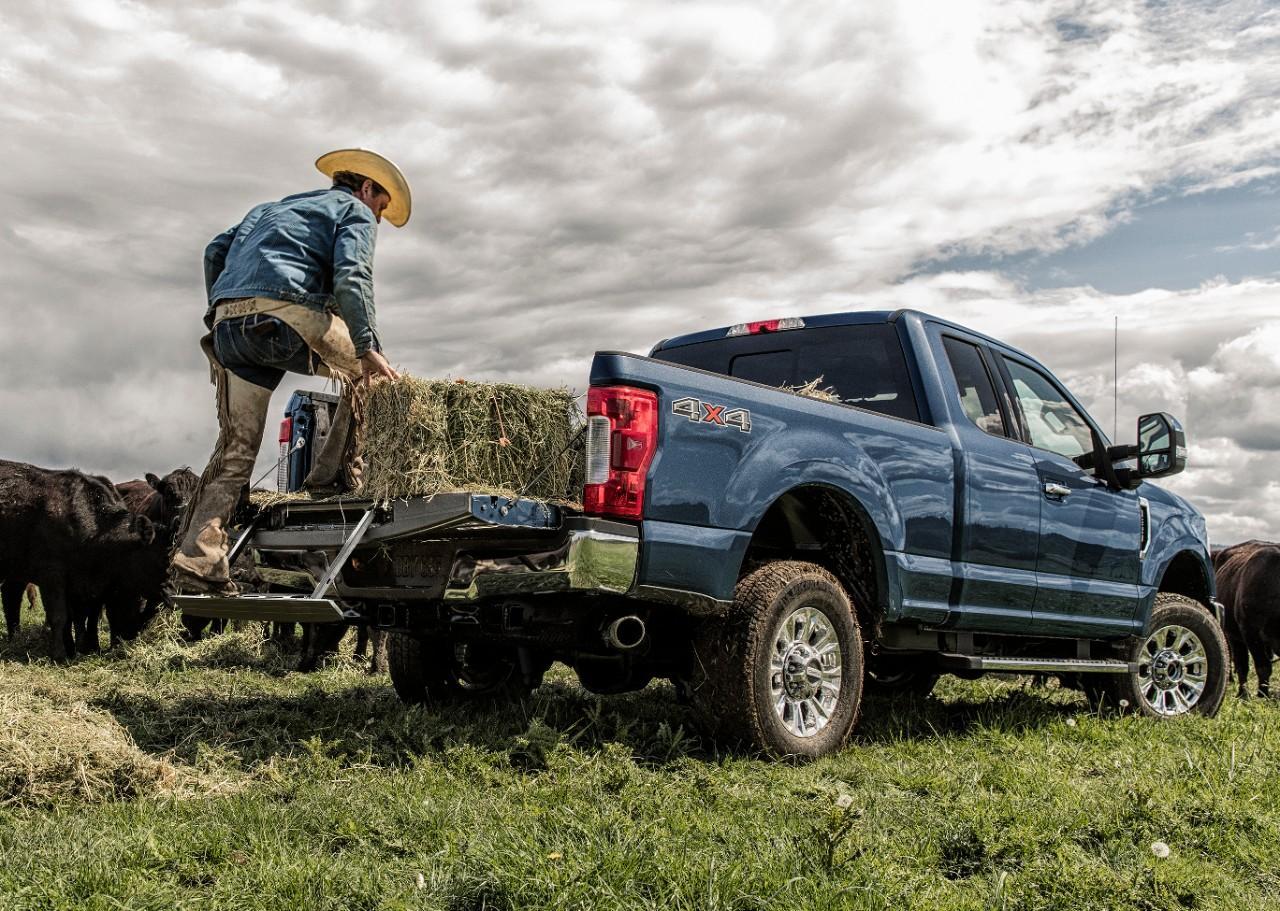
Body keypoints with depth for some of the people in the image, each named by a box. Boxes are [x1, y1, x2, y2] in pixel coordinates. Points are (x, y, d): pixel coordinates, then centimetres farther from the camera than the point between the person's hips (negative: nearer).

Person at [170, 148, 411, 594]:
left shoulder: (270, 208, 37)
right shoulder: (354, 210, 16)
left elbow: (217, 251, 25)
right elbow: (351, 276, -3)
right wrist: (368, 347, -7)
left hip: (228, 325, 6)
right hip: (285, 314, -6)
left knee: (236, 446, 9)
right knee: (365, 370, 18)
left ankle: (195, 560, 2)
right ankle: (336, 471, 10)